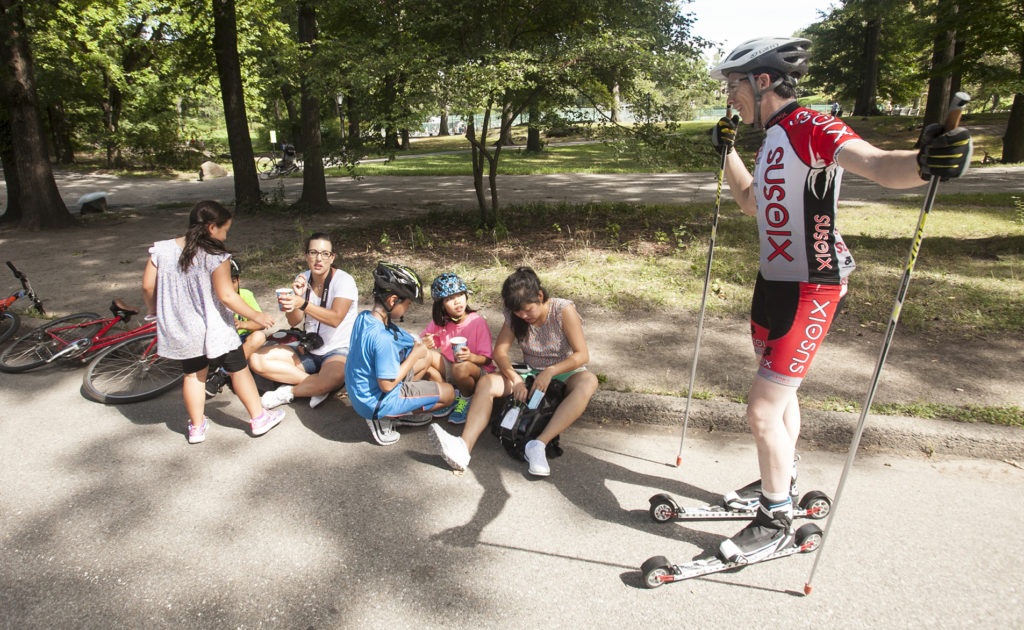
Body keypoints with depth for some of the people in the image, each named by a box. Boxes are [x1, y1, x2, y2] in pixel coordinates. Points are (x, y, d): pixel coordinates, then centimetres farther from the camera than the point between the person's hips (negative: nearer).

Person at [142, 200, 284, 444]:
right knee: (239, 369, 11)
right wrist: (256, 316, -10)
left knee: (193, 374, 20)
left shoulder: (161, 250, -4)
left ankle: (196, 427, 28)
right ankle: (258, 418, 21)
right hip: (214, 330, -5)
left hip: (180, 330, 5)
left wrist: (152, 307, 21)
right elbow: (226, 296, -20)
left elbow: (148, 286, 1)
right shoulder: (215, 257, -20)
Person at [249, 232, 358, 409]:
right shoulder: (302, 279, 4)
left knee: (335, 376, -41)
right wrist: (296, 296, -21)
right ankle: (316, 385, -20)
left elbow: (335, 318, -25)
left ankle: (288, 392, -14)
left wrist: (302, 303, -37)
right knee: (256, 359, -13)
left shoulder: (344, 280, -12)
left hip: (338, 351, -6)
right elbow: (293, 322, -2)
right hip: (308, 351, 6)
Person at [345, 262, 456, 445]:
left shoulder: (363, 317, -4)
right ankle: (384, 419, 2)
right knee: (448, 393, 0)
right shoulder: (382, 338, -33)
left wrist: (416, 343, -2)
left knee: (428, 356, 18)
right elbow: (387, 384, -27)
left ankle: (397, 412, 13)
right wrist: (414, 355, -15)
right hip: (376, 402, -9)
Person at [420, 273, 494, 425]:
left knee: (461, 368, -38)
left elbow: (487, 359, -13)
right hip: (449, 369, 5)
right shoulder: (439, 322, -4)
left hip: (478, 370, -4)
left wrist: (471, 357, -35)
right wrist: (425, 344, -19)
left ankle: (467, 399, -3)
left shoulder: (477, 321, -16)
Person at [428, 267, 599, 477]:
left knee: (588, 381, -37)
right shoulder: (514, 316, -3)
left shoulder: (563, 310, -15)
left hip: (564, 373, -3)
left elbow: (582, 355, -18)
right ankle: (464, 446, -39)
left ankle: (539, 444, -44)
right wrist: (515, 379, -26)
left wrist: (550, 372, -32)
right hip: (531, 374, 3)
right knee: (487, 382, -21)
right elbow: (499, 351, -8)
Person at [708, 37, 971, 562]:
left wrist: (922, 162, -55)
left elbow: (875, 163, -35)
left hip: (810, 291, -9)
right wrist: (727, 152, 26)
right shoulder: (774, 136, 11)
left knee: (762, 410, -6)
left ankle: (777, 521, 15)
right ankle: (779, 482, 43)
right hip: (773, 280, 10)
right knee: (777, 390, 22)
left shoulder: (812, 129, -17)